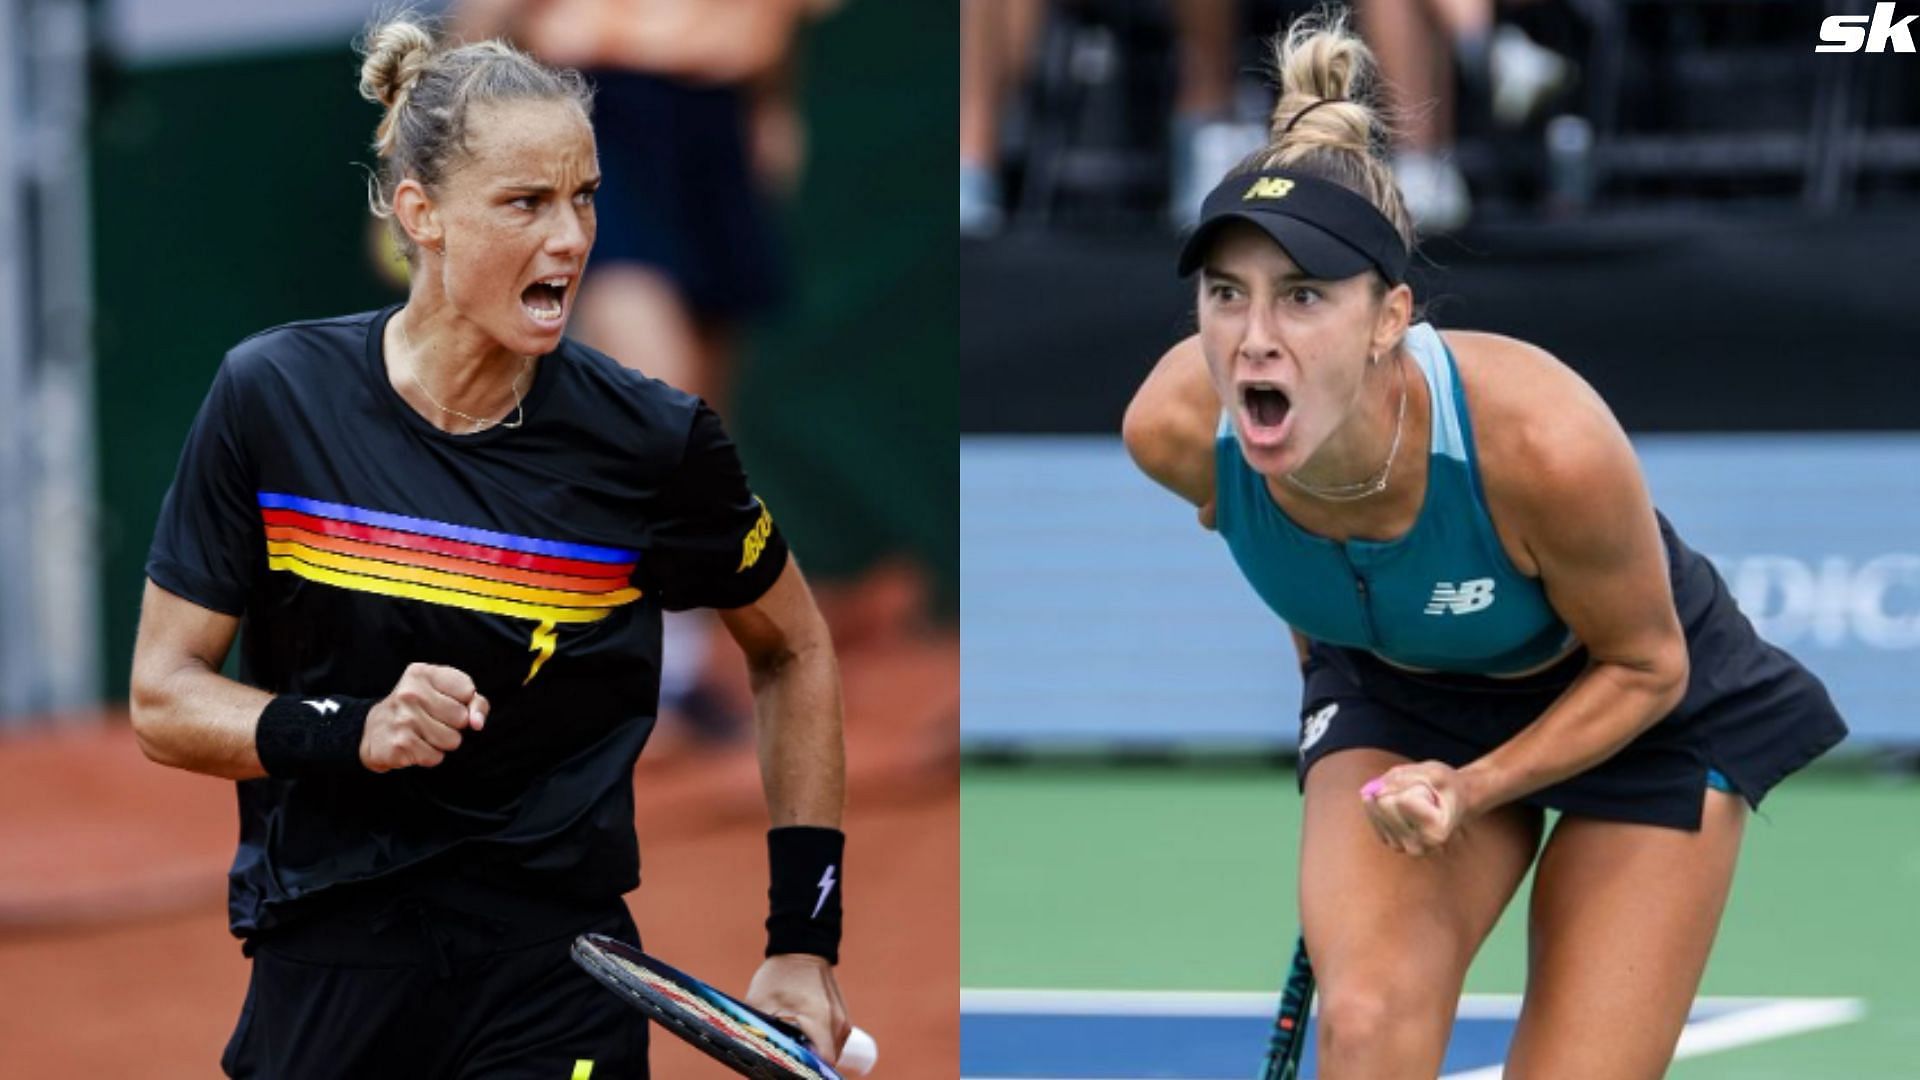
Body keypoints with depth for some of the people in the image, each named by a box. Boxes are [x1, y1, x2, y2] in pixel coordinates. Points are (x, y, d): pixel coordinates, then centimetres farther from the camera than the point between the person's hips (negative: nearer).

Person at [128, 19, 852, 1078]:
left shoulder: (649, 441, -8)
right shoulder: (273, 398, -6)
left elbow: (794, 654, 10)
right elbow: (164, 696, -2)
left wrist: (803, 941, 4)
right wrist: (347, 732, -20)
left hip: (555, 989, -1)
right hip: (320, 977, 1)